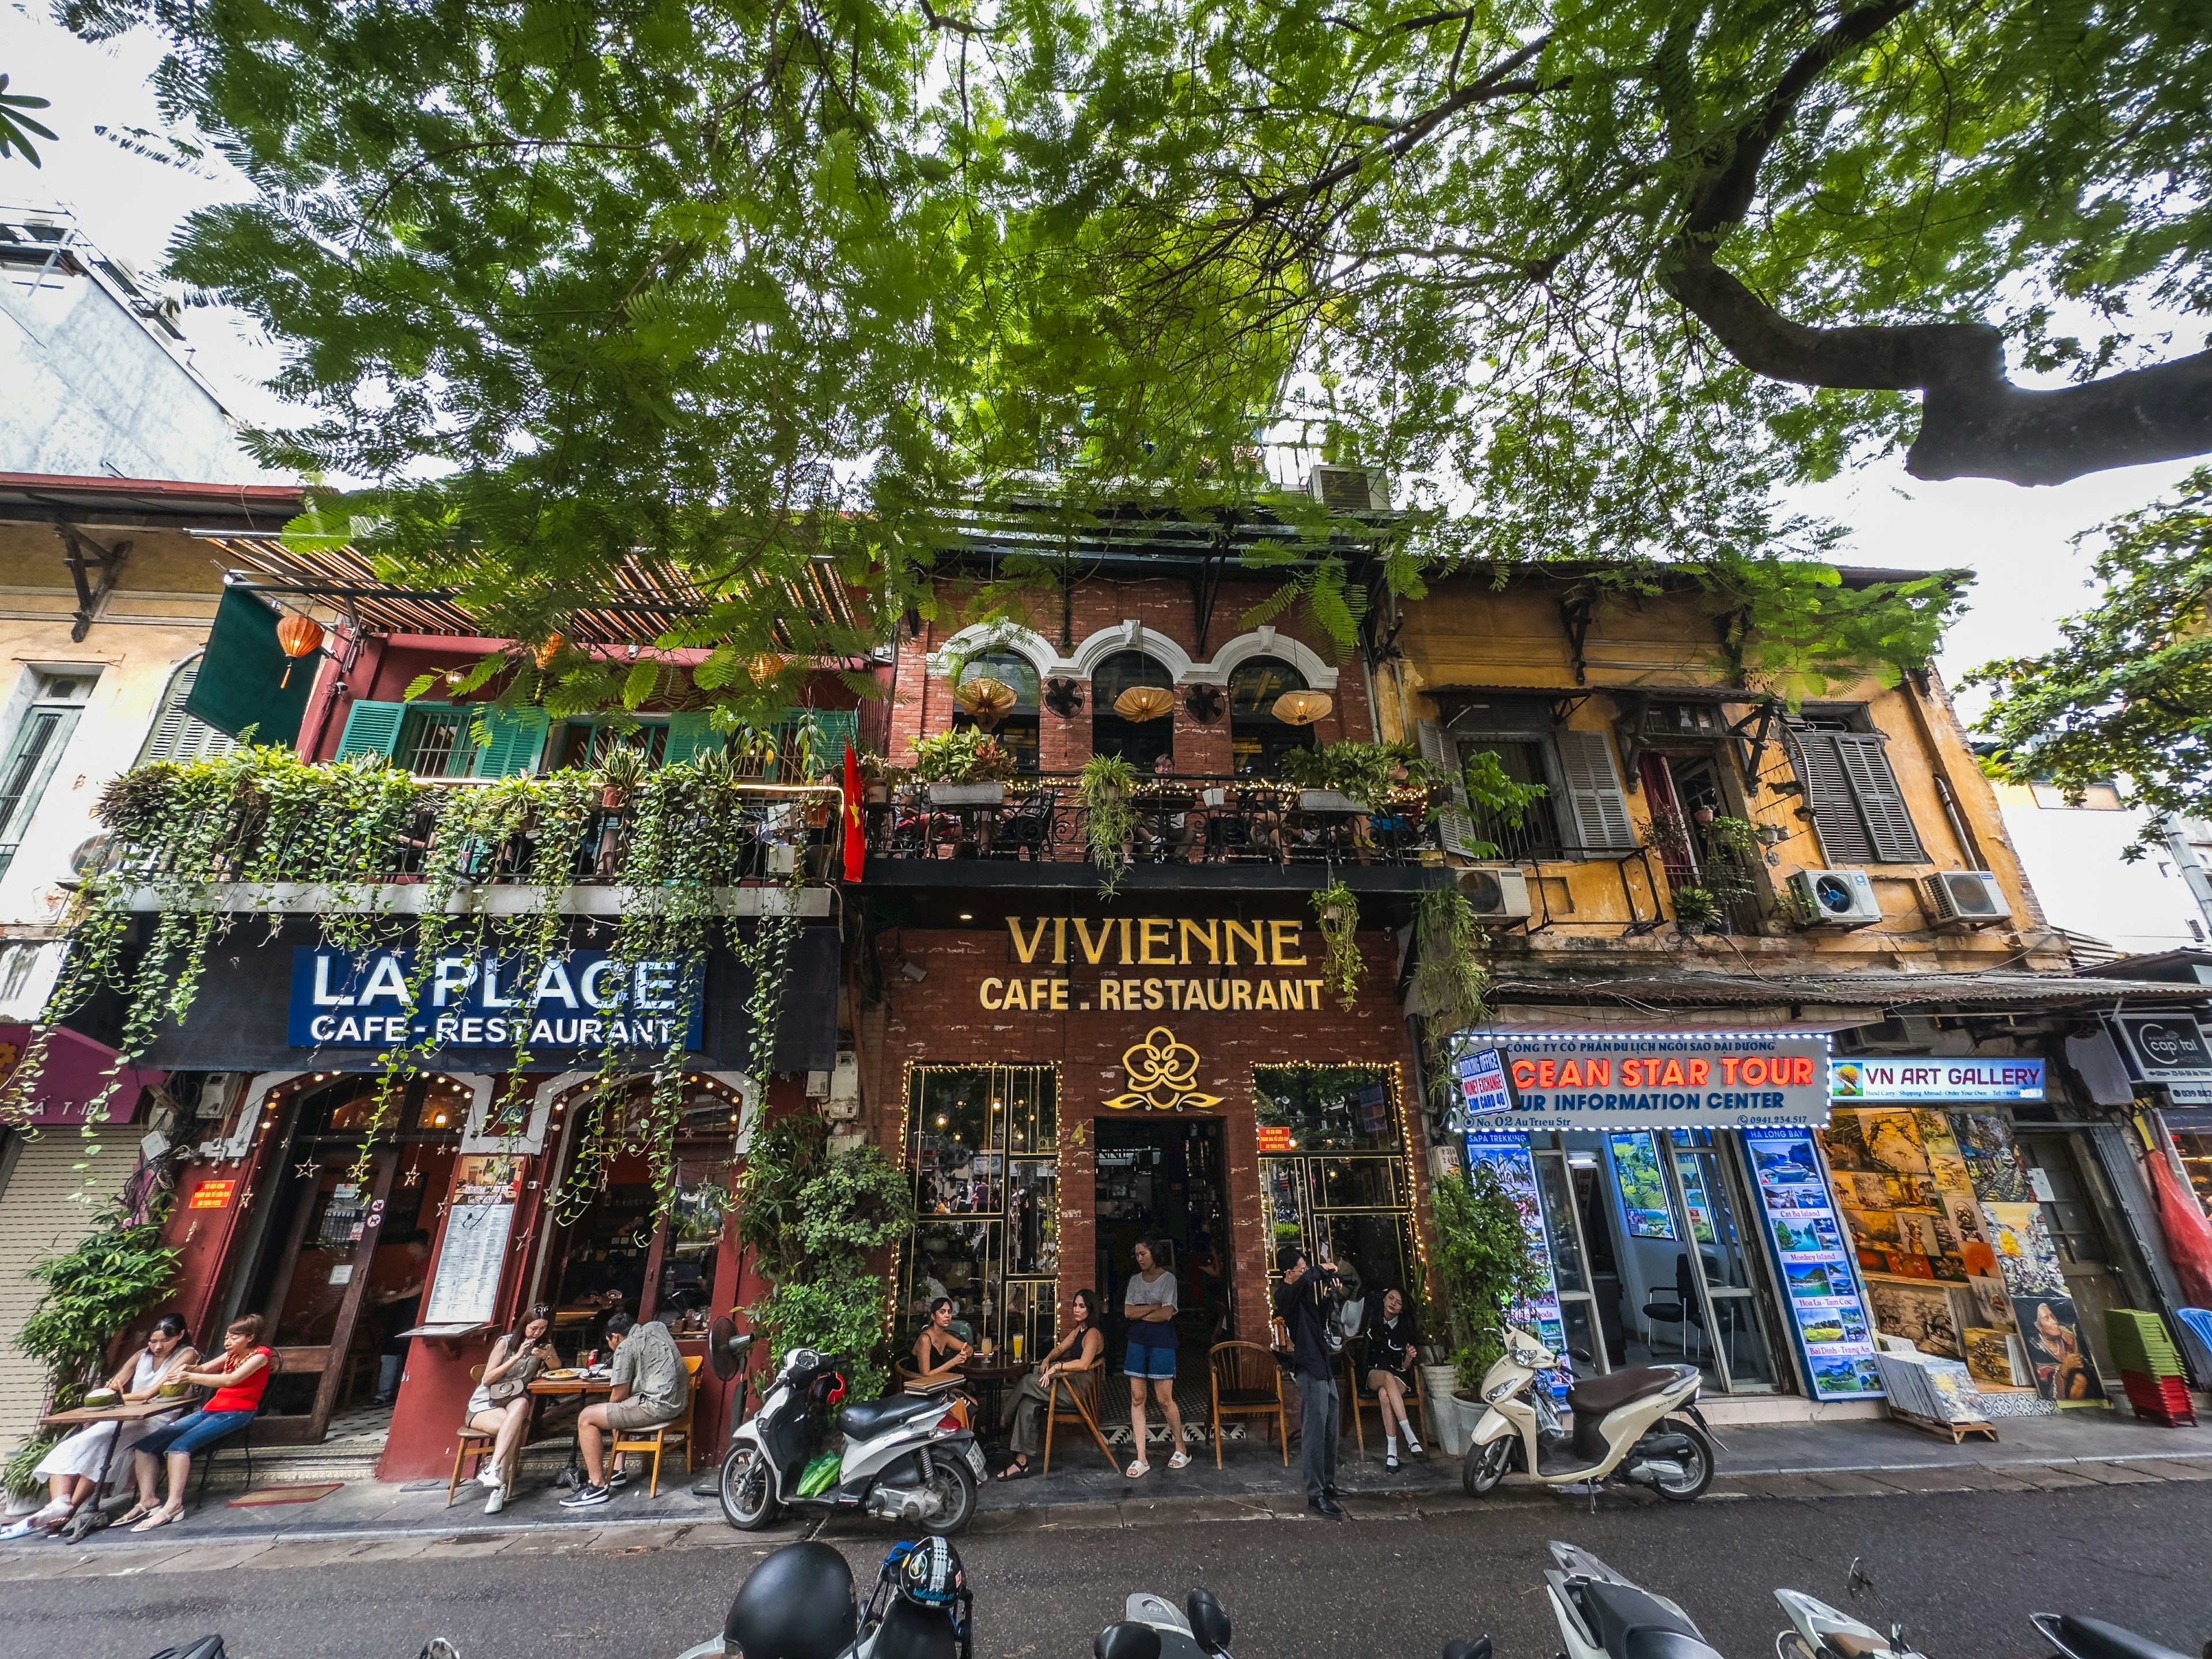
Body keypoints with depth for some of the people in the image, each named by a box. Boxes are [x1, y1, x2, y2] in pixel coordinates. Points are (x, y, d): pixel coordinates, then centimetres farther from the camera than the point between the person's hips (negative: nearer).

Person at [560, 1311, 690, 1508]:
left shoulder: (625, 1347, -7)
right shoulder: (657, 1326, 13)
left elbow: (620, 1394, -6)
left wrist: (609, 1412, 15)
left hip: (659, 1405, -9)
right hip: (678, 1400, 9)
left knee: (586, 1418, 2)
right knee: (618, 1410, 31)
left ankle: (598, 1486, 1)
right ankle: (617, 1473, 32)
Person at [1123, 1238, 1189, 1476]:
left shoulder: (1168, 1279, -6)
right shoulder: (1135, 1280, 7)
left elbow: (1166, 1314, -14)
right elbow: (1128, 1312, -1)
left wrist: (1139, 1313, -5)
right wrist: (1153, 1307, -11)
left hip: (1161, 1343, -4)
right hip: (1137, 1342, 5)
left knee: (1165, 1400, 1)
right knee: (1137, 1398, 3)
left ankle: (1181, 1450, 20)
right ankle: (1141, 1459, 11)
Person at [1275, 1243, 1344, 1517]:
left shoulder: (1305, 1293, 12)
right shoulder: (1286, 1294, -17)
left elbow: (1324, 1312, 22)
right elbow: (1307, 1279, -38)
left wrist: (1329, 1293, 5)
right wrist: (1322, 1269, -21)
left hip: (1325, 1367, 9)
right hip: (1310, 1370, -9)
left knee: (1330, 1431, 17)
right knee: (1315, 1433, -6)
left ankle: (1329, 1484, 30)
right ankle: (1315, 1495, 1)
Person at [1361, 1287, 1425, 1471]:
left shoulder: (1405, 1329, 1)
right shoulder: (1372, 1320, 4)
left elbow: (1405, 1367, 0)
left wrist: (1409, 1357, -19)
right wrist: (1361, 1337, 1)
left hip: (1399, 1378, 0)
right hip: (1374, 1375, 0)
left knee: (1385, 1393, -39)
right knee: (1388, 1377, -40)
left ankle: (1392, 1450, -40)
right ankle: (1410, 1437, -46)